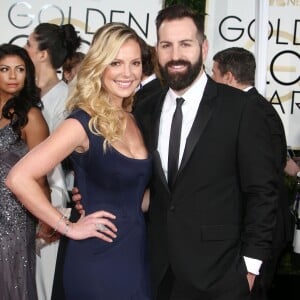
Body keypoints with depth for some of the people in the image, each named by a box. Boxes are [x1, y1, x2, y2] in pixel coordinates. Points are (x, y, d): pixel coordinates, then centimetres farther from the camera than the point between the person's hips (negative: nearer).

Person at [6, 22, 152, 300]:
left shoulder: (133, 121, 7)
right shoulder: (85, 122, -14)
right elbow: (19, 178, -20)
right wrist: (69, 227, -15)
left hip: (136, 252, 7)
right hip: (98, 260, -7)